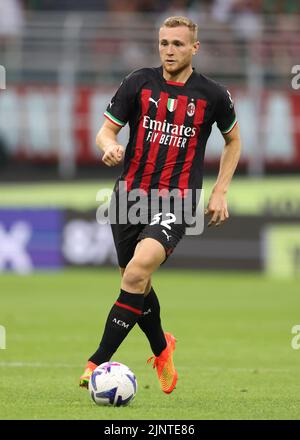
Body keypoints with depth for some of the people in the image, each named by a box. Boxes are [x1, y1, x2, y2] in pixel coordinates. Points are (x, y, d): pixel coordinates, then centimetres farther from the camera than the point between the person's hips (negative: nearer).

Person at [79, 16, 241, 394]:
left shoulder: (212, 95, 0)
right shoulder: (139, 83, 1)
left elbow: (233, 140, 17)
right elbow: (105, 130, 4)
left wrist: (220, 193, 10)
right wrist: (109, 146, -20)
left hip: (177, 201, -3)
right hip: (130, 193, 3)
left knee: (138, 270, -25)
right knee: (137, 285, 12)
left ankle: (99, 361, -24)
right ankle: (161, 349, 42)